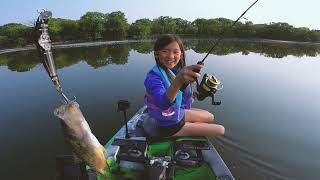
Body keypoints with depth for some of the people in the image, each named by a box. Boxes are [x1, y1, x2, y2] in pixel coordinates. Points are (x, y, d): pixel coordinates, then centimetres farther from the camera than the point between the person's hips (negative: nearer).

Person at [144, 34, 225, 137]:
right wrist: (178, 80, -64)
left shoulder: (176, 69, -8)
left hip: (178, 113, 7)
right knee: (220, 130, 3)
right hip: (170, 126, -7)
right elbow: (163, 103, -49)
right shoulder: (153, 77, -31)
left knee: (210, 117, 26)